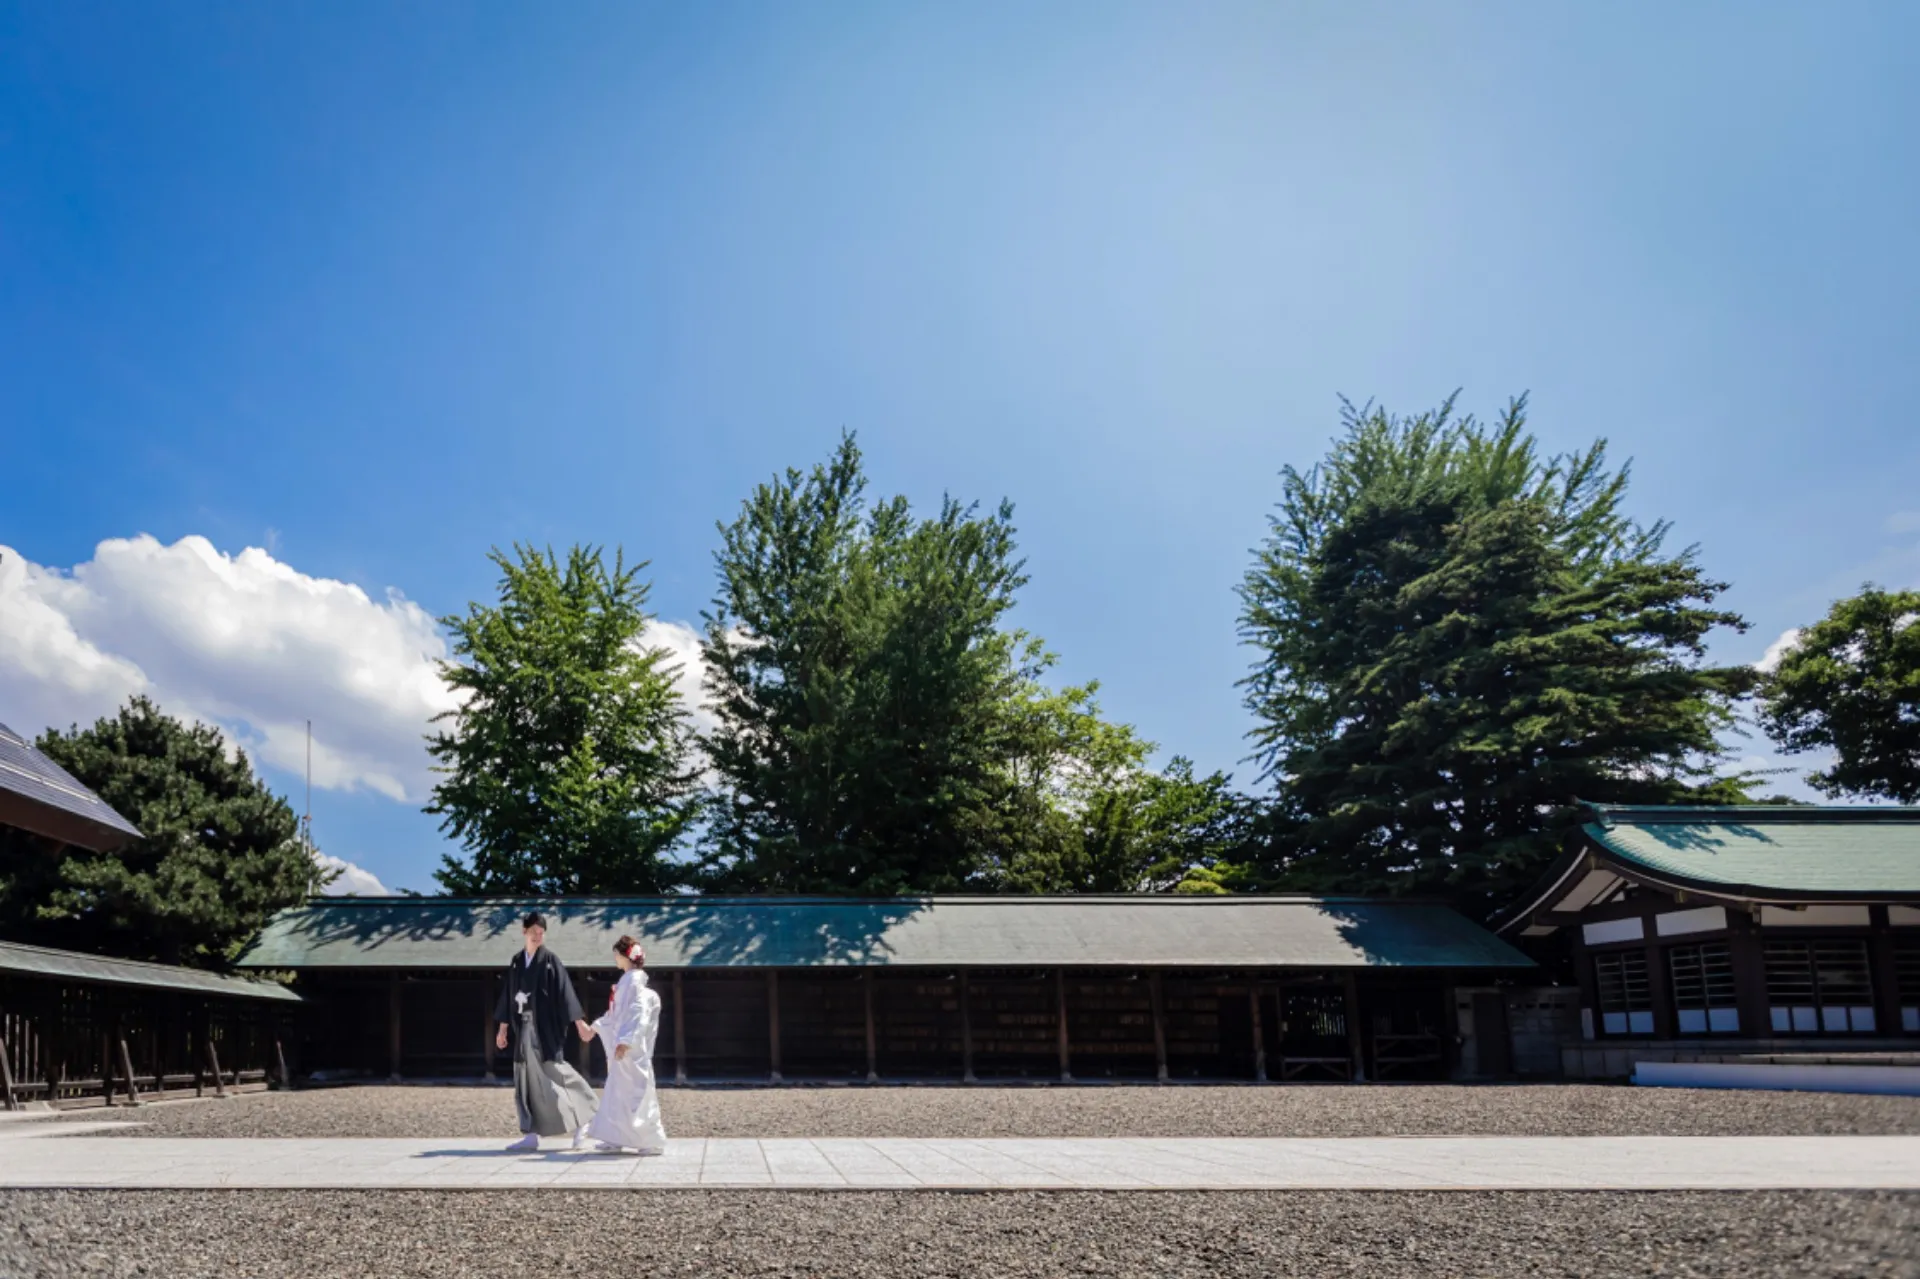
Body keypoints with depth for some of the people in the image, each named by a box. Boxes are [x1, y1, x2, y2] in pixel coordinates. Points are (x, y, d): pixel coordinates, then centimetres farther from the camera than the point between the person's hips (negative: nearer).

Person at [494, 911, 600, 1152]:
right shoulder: (516, 962, 11)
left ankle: (582, 1121, 9)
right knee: (526, 1078, 3)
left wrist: (579, 1021, -13)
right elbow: (508, 996, 15)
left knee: (552, 1073, -7)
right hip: (526, 1027, 5)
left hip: (546, 1028, -5)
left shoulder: (550, 960, -5)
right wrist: (503, 1028, 16)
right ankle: (531, 1135, 6)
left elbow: (565, 992, -9)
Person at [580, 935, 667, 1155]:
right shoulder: (627, 980, 15)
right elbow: (617, 1013, 25)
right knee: (618, 1092, 12)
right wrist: (594, 1029, 32)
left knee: (636, 1093, -6)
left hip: (631, 1049, -10)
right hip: (621, 1046, 10)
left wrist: (625, 1042, -27)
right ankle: (615, 1138, 17)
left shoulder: (634, 981, -14)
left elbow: (638, 1014, -22)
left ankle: (654, 1142, -2)